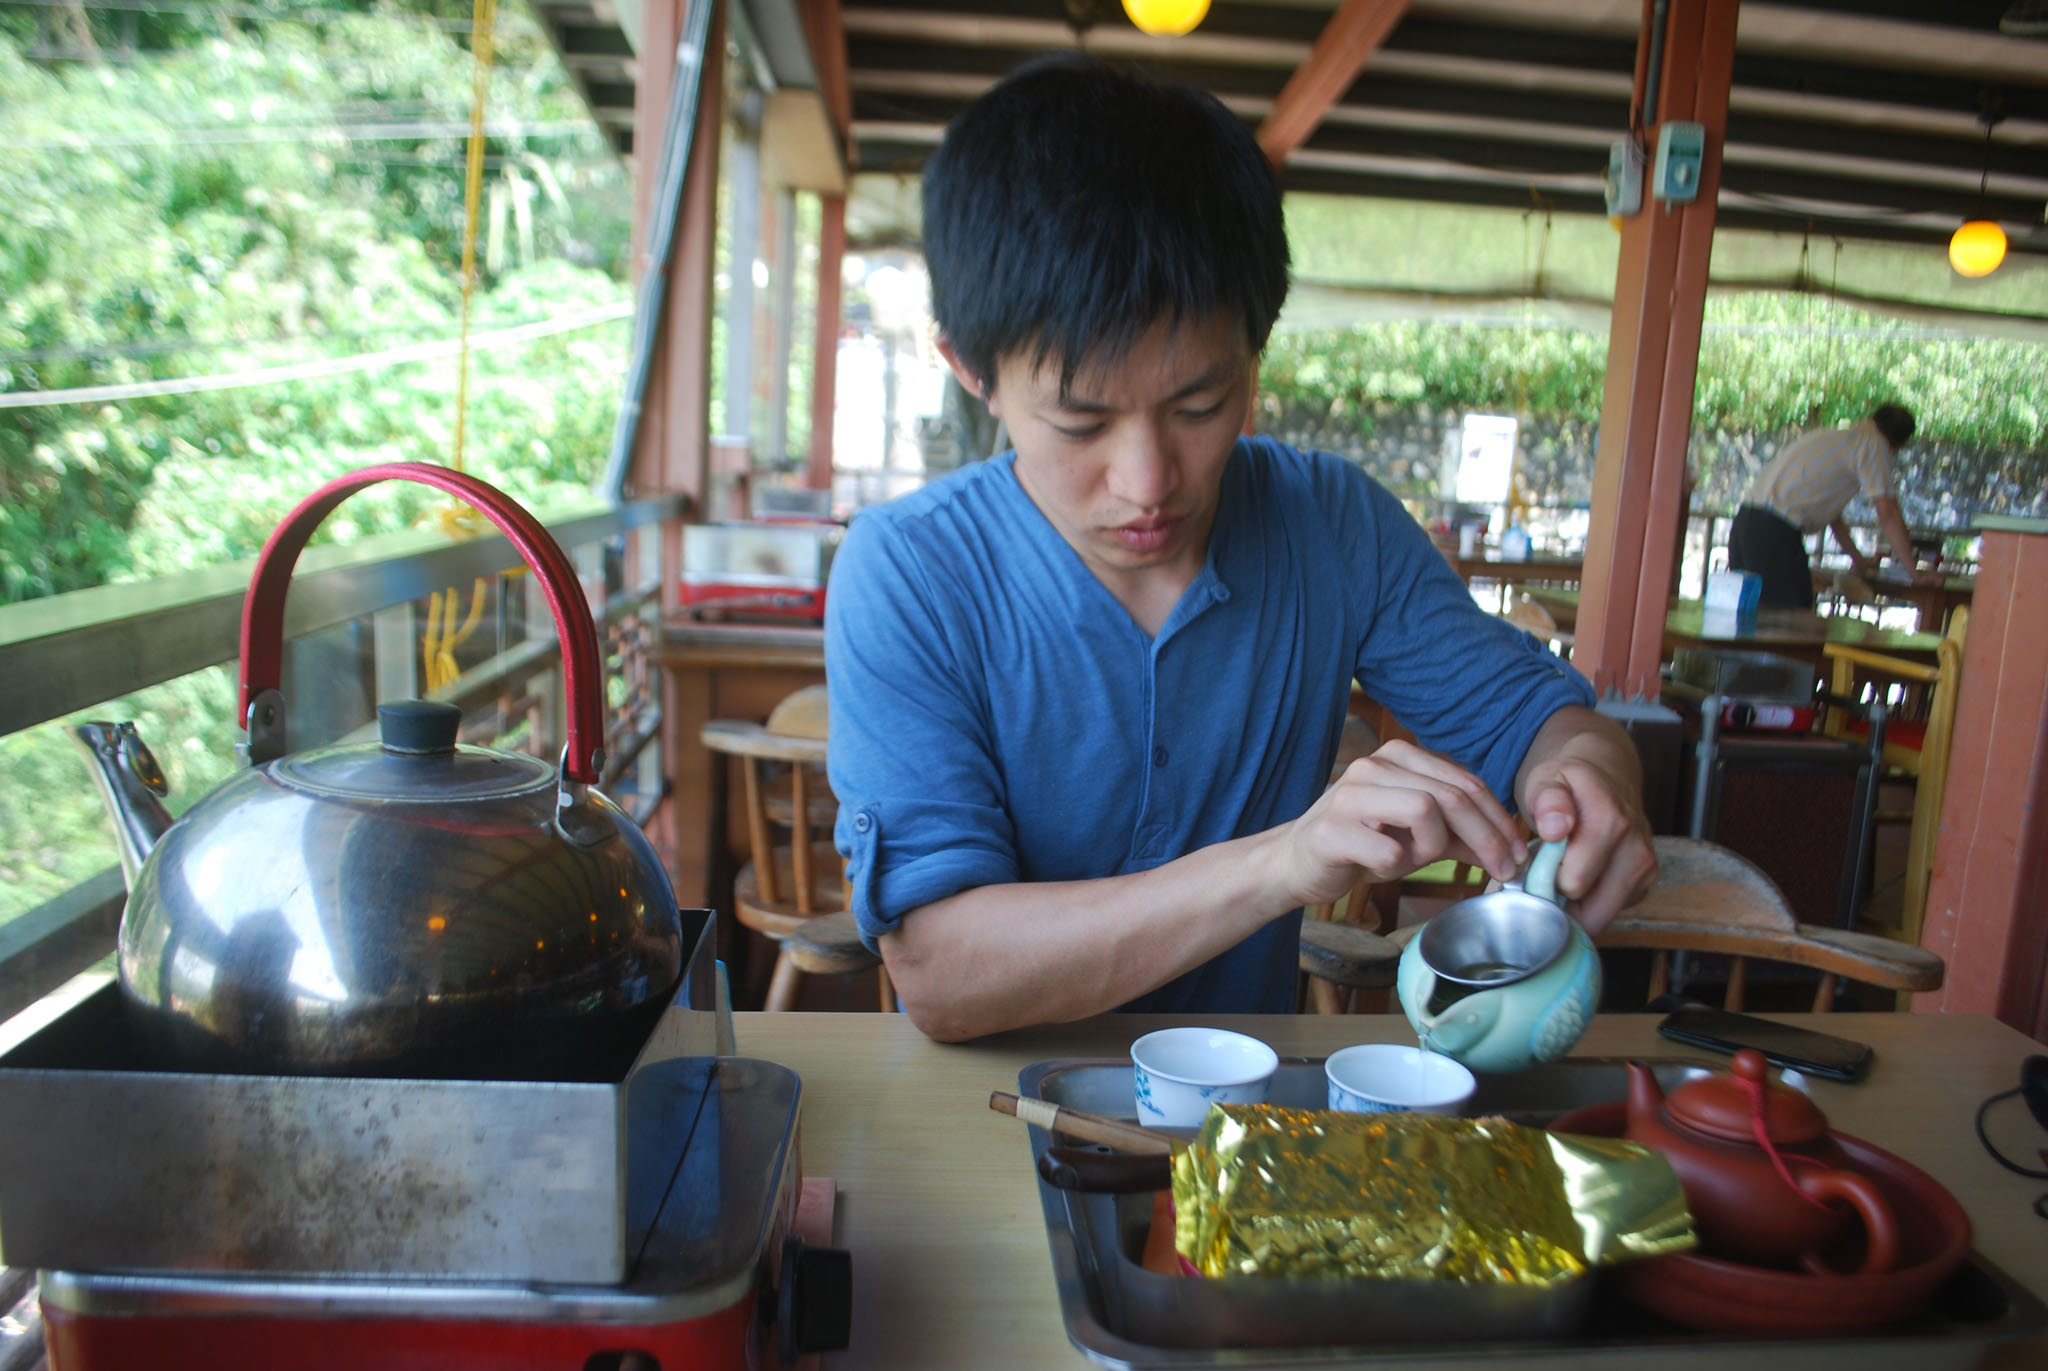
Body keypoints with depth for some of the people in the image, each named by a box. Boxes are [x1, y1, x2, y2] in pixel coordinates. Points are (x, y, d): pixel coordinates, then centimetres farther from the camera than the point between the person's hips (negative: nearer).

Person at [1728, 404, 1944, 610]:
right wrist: (1914, 573, 4)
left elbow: (1831, 510, 34)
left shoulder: (1832, 437, 27)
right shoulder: (1873, 444, 1)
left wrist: (1858, 559, 41)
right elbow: (1888, 514, -3)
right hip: (1775, 531, -9)